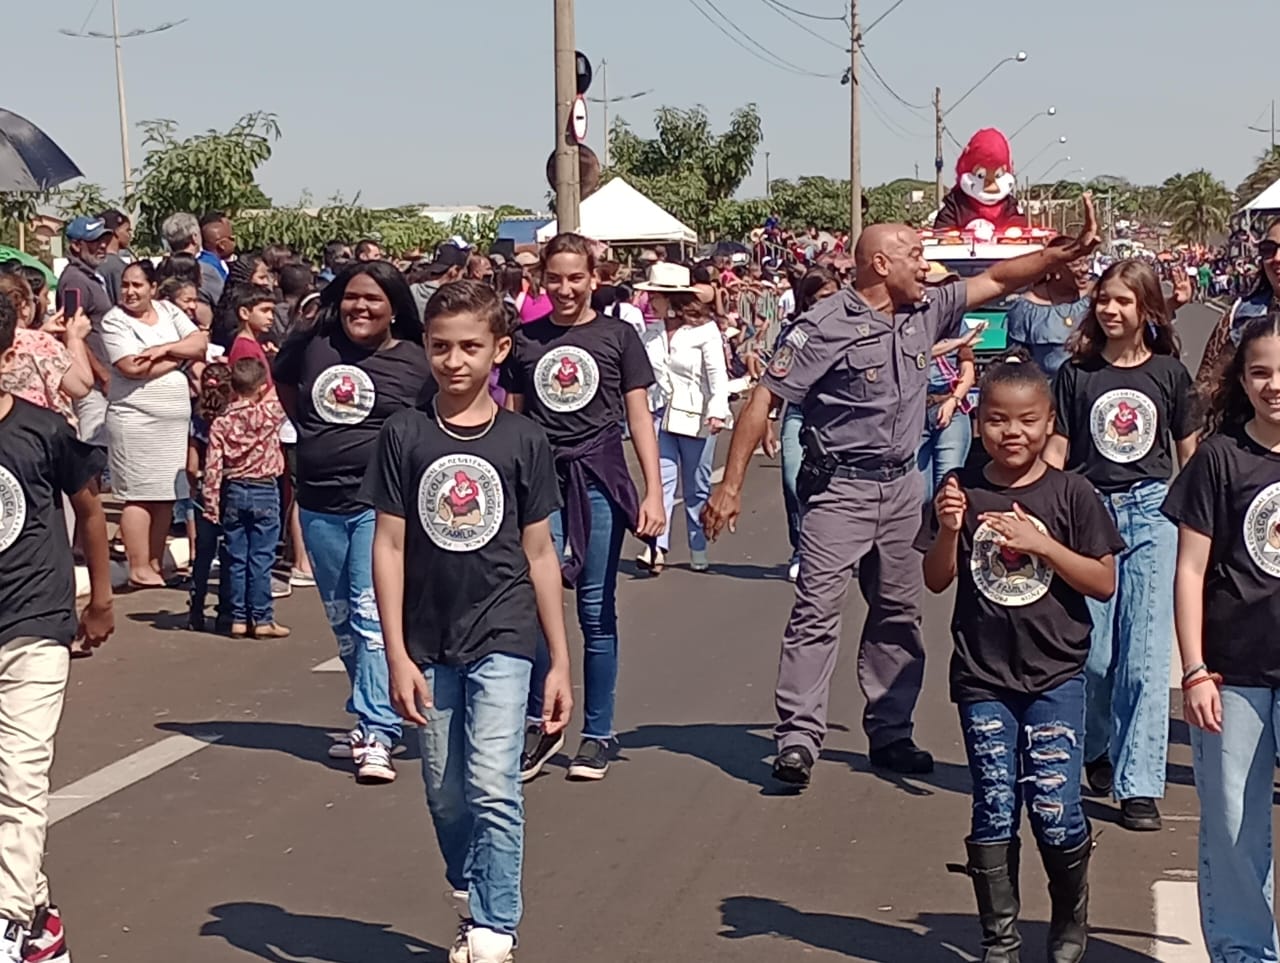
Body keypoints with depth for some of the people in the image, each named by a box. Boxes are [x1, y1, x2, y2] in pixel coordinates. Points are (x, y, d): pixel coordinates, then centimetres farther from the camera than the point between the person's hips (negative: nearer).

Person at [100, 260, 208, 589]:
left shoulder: (168, 311, 12)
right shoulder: (115, 321, -4)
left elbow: (200, 343, 3)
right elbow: (133, 367, -16)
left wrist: (164, 349, -12)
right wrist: (180, 356, -5)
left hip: (175, 419, 6)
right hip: (136, 420, -6)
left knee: (166, 495, 7)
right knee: (140, 495, -6)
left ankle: (156, 565, 14)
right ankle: (139, 568, -2)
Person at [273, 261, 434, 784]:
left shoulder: (415, 363, -5)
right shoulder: (312, 344, 4)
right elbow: (282, 381, 23)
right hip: (320, 503, 5)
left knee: (374, 611, -14)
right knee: (343, 620, 15)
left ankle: (376, 736, -15)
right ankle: (369, 718, 30)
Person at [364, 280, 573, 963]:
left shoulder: (523, 441, 0)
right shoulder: (405, 434, 0)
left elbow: (539, 553, 5)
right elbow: (389, 544, 0)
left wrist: (561, 661, 6)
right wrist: (397, 656, -5)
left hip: (501, 638, -1)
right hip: (428, 645, 2)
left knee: (494, 789, -13)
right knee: (447, 799, 11)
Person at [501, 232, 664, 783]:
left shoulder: (617, 337, 4)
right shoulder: (524, 340, 9)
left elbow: (639, 417, 4)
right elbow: (512, 418, 13)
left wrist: (653, 491, -3)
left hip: (599, 481, -1)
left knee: (596, 611, 4)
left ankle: (597, 734, 14)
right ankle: (539, 723, 6)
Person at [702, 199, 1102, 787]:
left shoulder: (926, 313, 5)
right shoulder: (827, 327, -14)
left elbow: (997, 280, 13)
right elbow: (764, 400, -14)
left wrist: (1068, 253, 3)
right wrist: (731, 485, -19)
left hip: (901, 486, 7)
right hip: (839, 487, -7)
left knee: (898, 614, 12)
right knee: (816, 613, -9)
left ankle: (890, 735, 21)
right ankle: (798, 739, -8)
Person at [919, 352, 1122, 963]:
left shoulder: (1070, 494, -3)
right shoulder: (961, 491, 0)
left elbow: (1104, 583, -4)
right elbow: (936, 582, 2)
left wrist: (1041, 544, -17)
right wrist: (948, 531, -16)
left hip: (1055, 677, -1)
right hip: (982, 678, 1)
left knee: (1055, 812, -3)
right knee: (993, 815, 6)